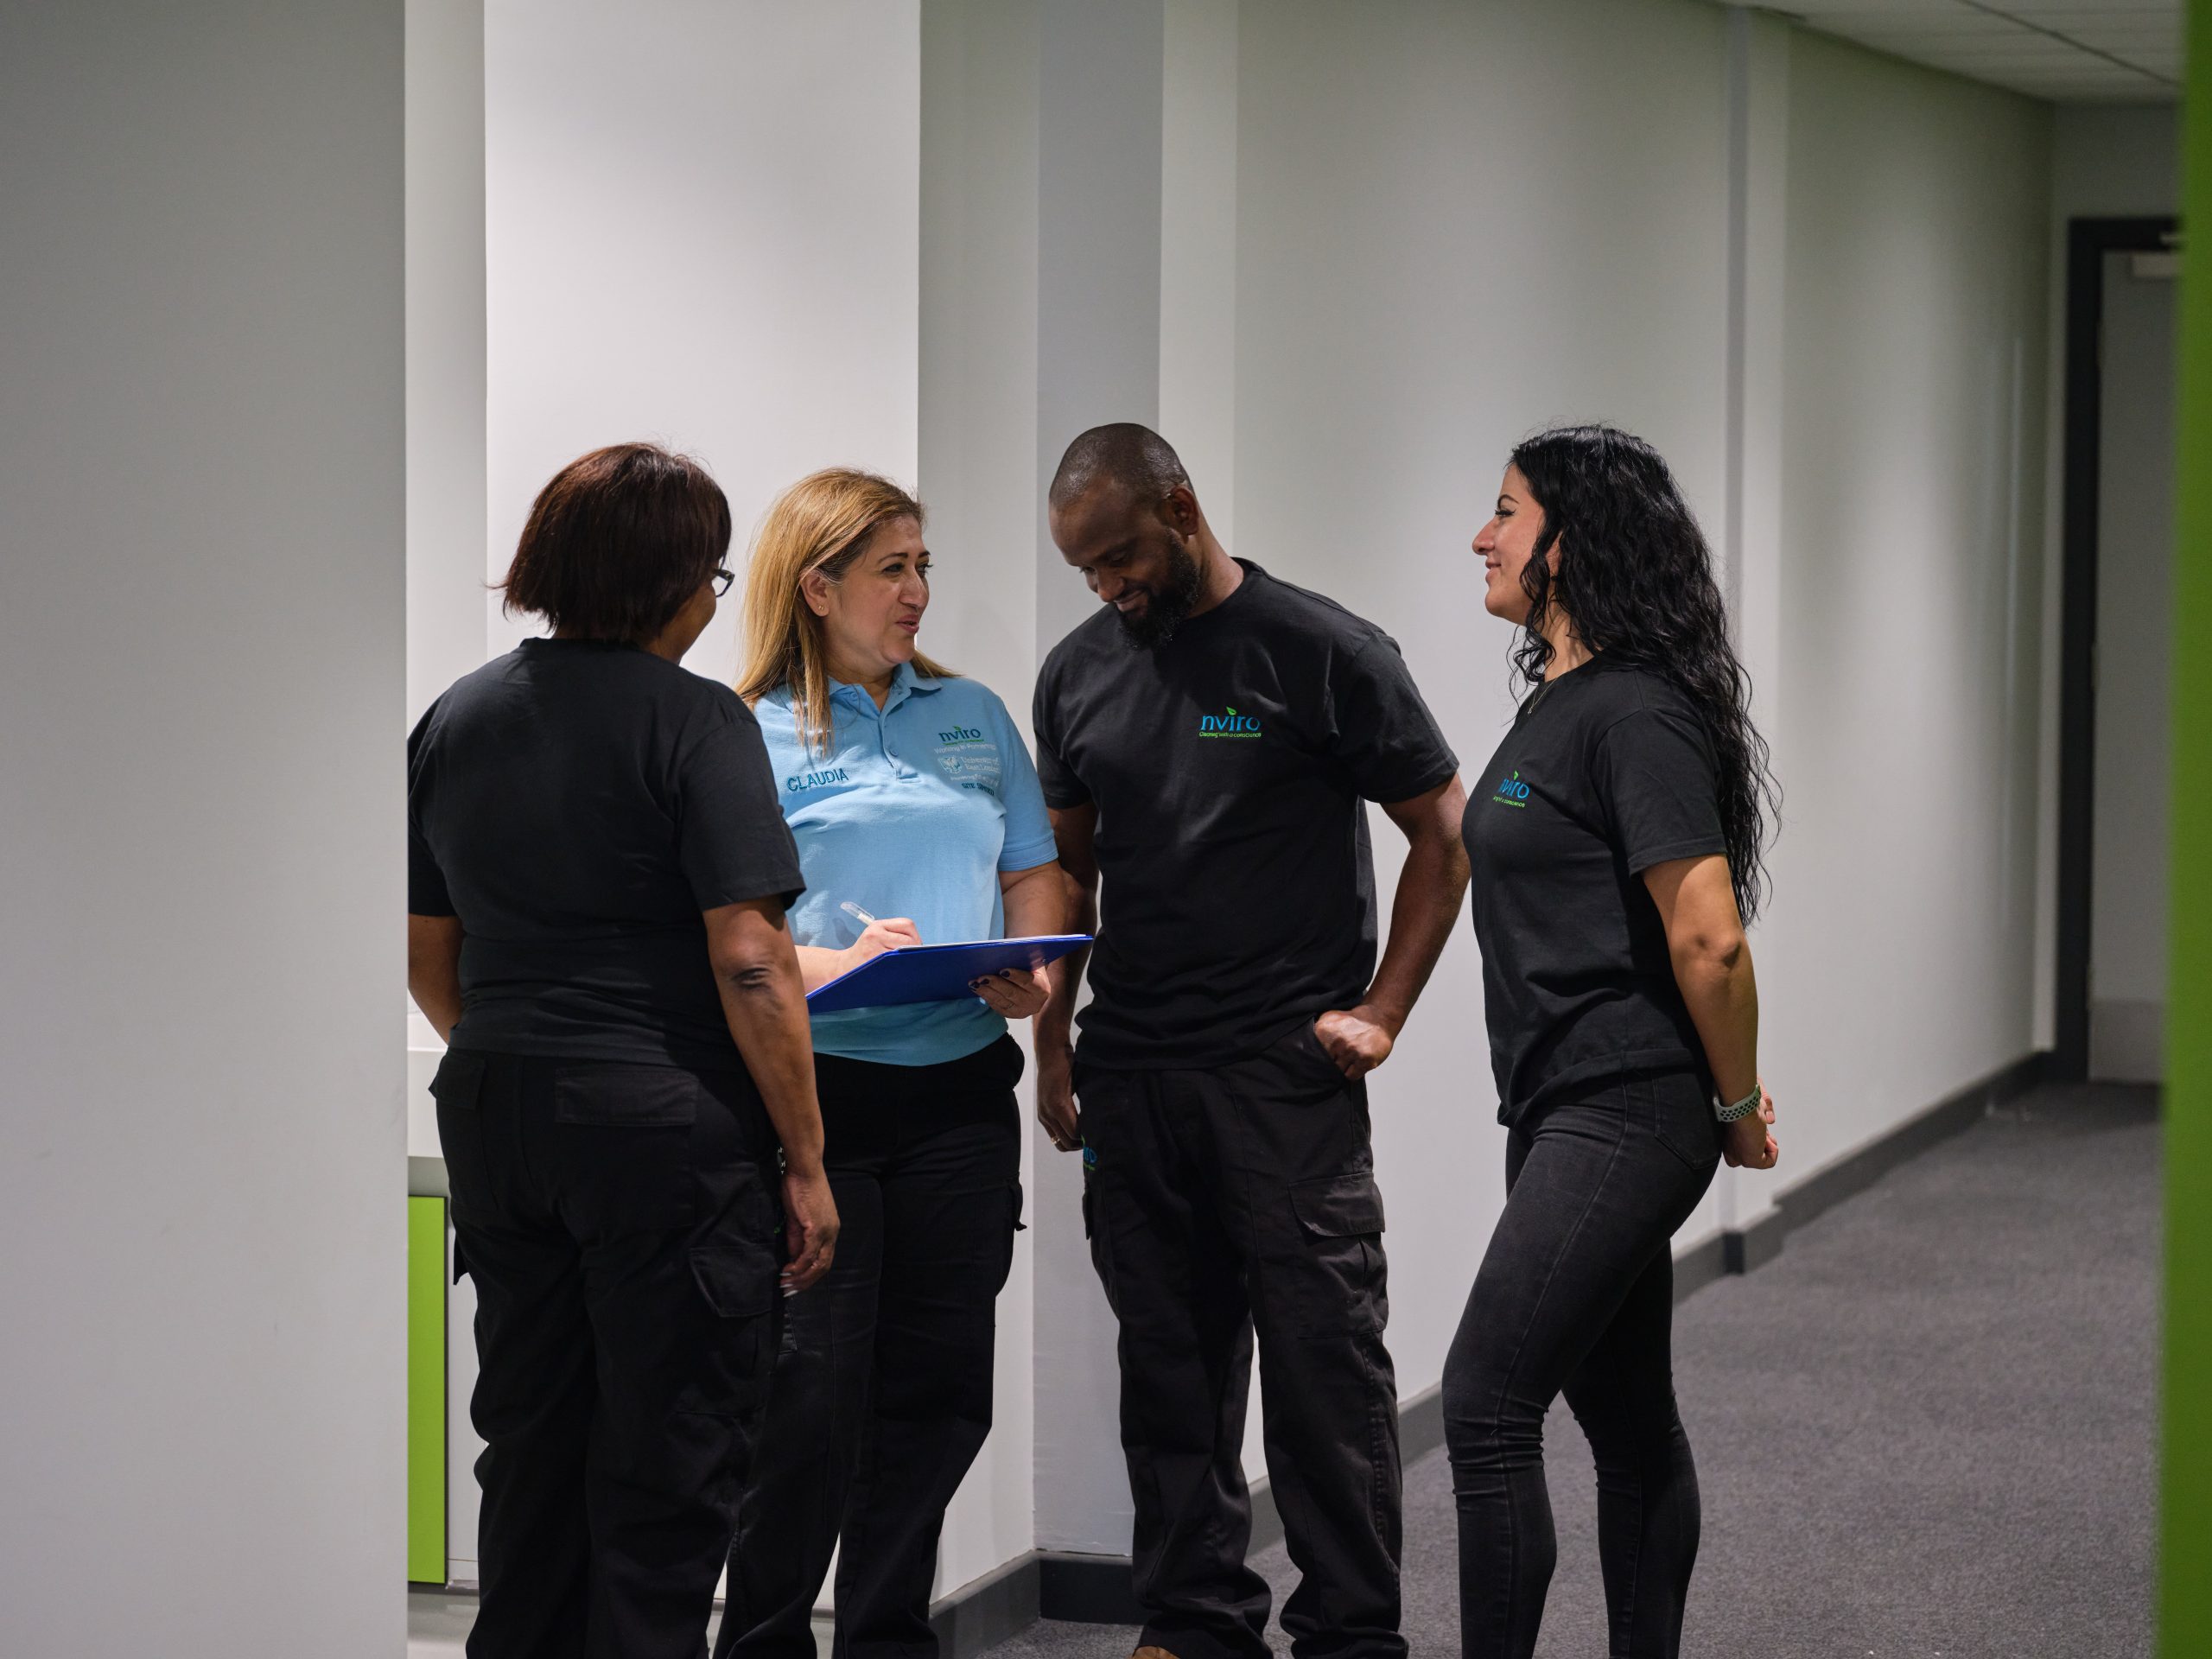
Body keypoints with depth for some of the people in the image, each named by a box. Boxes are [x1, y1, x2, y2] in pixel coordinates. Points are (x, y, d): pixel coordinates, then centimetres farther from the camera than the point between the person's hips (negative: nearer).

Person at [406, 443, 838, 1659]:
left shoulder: (453, 719, 9)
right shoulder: (694, 723, -11)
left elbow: (428, 962, 15)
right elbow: (750, 962, -16)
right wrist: (806, 1161, -10)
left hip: (492, 1110, 7)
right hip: (663, 1125, -6)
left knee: (528, 1439, 16)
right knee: (668, 1469, 2)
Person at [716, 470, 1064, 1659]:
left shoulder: (972, 716, 14)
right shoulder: (752, 735, -2)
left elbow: (1034, 874, 18)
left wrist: (1031, 973, -1)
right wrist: (830, 966, -22)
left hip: (960, 1086, 5)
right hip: (817, 1090, -5)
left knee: (940, 1384, 8)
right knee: (812, 1390, -4)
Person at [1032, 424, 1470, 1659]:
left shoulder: (1325, 654, -5)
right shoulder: (1081, 673, 10)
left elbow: (1444, 834, 0)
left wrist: (1382, 1010, -6)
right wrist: (1052, 1039, 11)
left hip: (1286, 1073, -5)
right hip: (1130, 1078, 5)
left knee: (1326, 1360, -3)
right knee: (1173, 1369, 10)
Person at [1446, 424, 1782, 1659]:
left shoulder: (1635, 713, -17)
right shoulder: (1558, 702, 14)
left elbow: (1710, 940, -21)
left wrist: (1738, 1106, -10)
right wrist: (1726, 1095, 20)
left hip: (1622, 1116, -10)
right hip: (1564, 1107, 10)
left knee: (1487, 1404, -12)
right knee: (1624, 1414, 15)